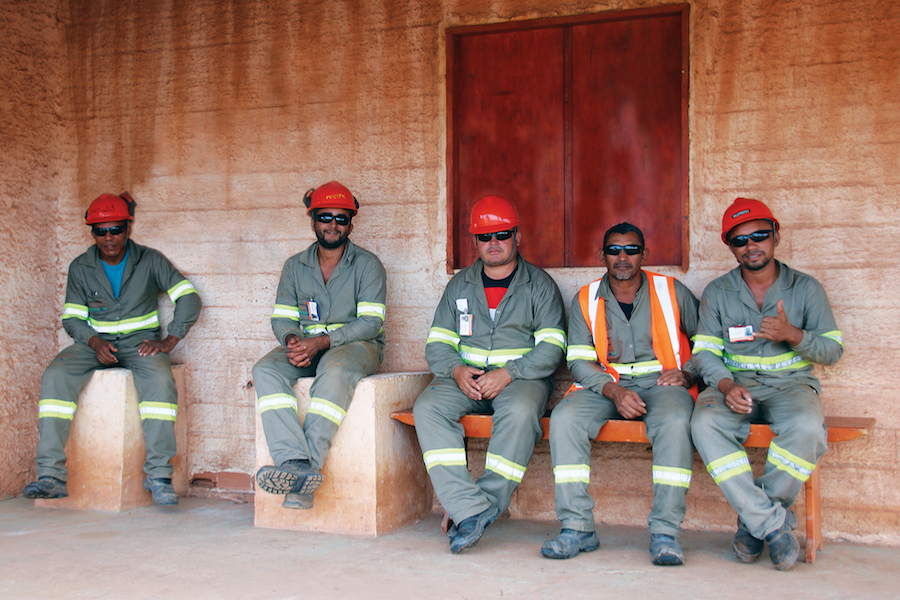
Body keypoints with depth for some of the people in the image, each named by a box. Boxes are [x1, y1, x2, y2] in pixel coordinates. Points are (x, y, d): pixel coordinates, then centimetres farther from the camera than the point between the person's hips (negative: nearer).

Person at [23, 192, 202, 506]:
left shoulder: (150, 260, 0)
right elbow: (72, 318, 7)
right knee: (55, 375, -28)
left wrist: (169, 341, -14)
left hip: (140, 341, -2)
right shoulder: (80, 268, 6)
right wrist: (95, 342, -14)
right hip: (96, 342, 2)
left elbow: (189, 298, -2)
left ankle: (158, 474, -31)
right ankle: (51, 474, -28)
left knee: (159, 378, -36)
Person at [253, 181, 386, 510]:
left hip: (357, 345, -4)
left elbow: (370, 323, -10)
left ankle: (308, 465, -40)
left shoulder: (367, 264, -1)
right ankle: (295, 462, -42)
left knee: (335, 369, -39)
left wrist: (322, 341, -22)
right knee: (265, 370, -26)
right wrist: (292, 339, -15)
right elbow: (281, 318, 11)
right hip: (306, 346, 4)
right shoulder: (294, 266, 13)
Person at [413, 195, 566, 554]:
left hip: (522, 377, -3)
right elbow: (437, 344, 13)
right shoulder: (459, 286, 17)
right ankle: (471, 509, -34)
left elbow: (551, 348, -3)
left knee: (520, 412, -37)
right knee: (428, 408, -28)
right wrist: (457, 370, -10)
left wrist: (508, 373, -17)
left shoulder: (539, 285, 8)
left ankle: (486, 505, -27)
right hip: (465, 378, 3)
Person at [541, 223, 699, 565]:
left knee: (675, 421, -36)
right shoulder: (586, 300, 9)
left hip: (661, 382, -1)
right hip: (605, 384, 2)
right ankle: (577, 527, -25)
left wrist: (687, 374, -6)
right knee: (564, 417, -28)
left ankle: (665, 532, -30)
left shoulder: (672, 292, 8)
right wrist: (614, 391, -15)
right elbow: (578, 361, 2)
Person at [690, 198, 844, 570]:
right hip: (735, 383, 1)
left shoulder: (805, 288, 7)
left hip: (790, 382, 0)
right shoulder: (717, 293, 8)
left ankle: (753, 520, -15)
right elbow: (705, 352, 2)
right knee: (705, 423, -33)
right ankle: (772, 524, -25)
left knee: (806, 427, -35)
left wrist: (793, 334, -15)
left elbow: (832, 351, 6)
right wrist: (726, 385, -20)